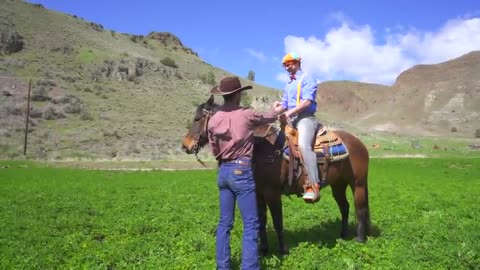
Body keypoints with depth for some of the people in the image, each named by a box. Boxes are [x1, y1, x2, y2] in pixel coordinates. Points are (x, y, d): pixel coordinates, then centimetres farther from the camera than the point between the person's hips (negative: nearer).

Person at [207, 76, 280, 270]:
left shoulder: (213, 120, 4)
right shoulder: (246, 115, -9)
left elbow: (214, 150, 12)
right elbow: (267, 118, 12)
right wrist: (277, 111, 33)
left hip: (223, 171, 6)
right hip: (241, 171, -6)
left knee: (225, 222, 14)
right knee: (251, 224, -1)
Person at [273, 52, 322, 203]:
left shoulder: (307, 79, 1)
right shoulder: (288, 85, 25)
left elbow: (307, 101, -13)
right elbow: (285, 105, 26)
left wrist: (290, 112, -20)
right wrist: (279, 107, 2)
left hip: (305, 118, -9)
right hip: (290, 119, 9)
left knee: (303, 144, -33)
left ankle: (314, 186, -36)